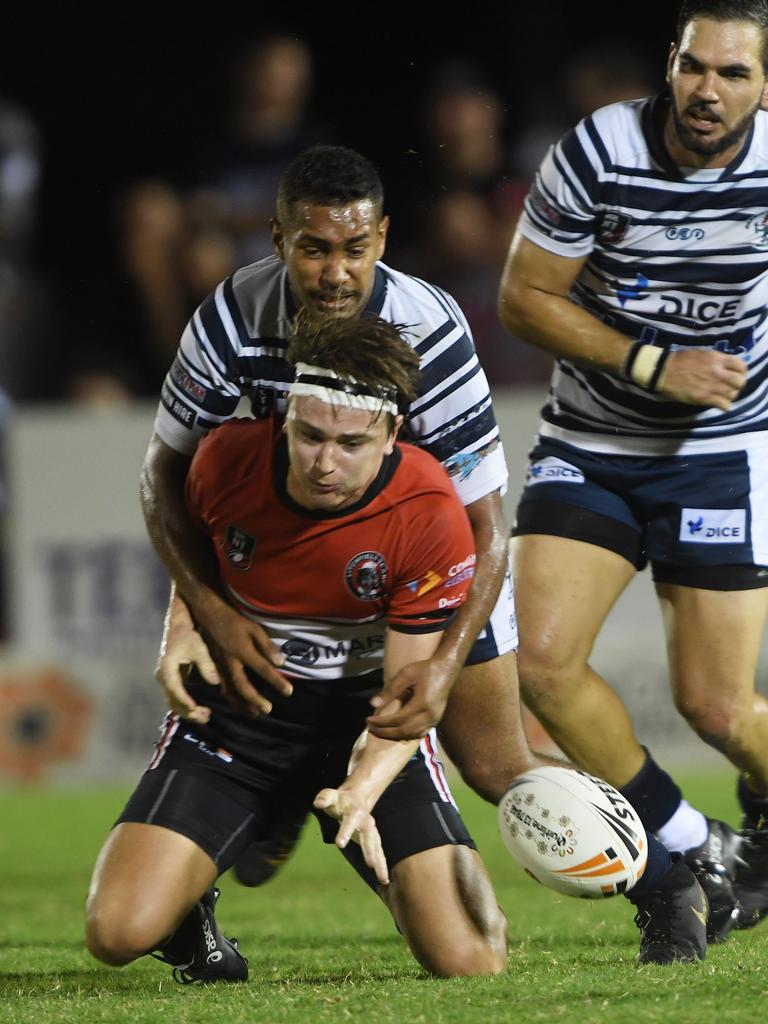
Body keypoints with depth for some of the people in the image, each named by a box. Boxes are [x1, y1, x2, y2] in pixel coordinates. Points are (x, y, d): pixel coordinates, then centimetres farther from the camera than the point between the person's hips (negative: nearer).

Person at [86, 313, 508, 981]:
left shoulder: (431, 517, -22)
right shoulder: (226, 459, -15)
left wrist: (362, 793, -34)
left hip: (365, 712, -1)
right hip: (235, 705, 1)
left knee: (469, 965, -17)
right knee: (119, 933, -20)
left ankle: (461, 874, 21)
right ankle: (190, 905, 18)